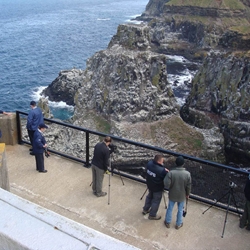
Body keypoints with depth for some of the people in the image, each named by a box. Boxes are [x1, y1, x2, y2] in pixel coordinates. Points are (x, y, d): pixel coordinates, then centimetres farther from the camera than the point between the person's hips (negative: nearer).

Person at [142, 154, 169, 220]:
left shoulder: (149, 163, -17)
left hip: (149, 185, 6)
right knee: (156, 201, 16)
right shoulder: (162, 170, -37)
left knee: (149, 196, 30)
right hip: (157, 188, -6)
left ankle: (145, 209, 49)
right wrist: (166, 172, -4)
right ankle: (152, 215, 34)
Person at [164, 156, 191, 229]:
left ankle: (168, 222, 39)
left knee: (170, 208, 21)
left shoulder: (171, 173, -25)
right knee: (180, 210, 21)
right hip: (182, 196, 0)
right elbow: (188, 186, -11)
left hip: (172, 195, 0)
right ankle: (178, 224, 38)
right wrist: (187, 194, 7)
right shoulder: (187, 174, -22)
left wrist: (171, 187, -1)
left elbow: (166, 185, -23)